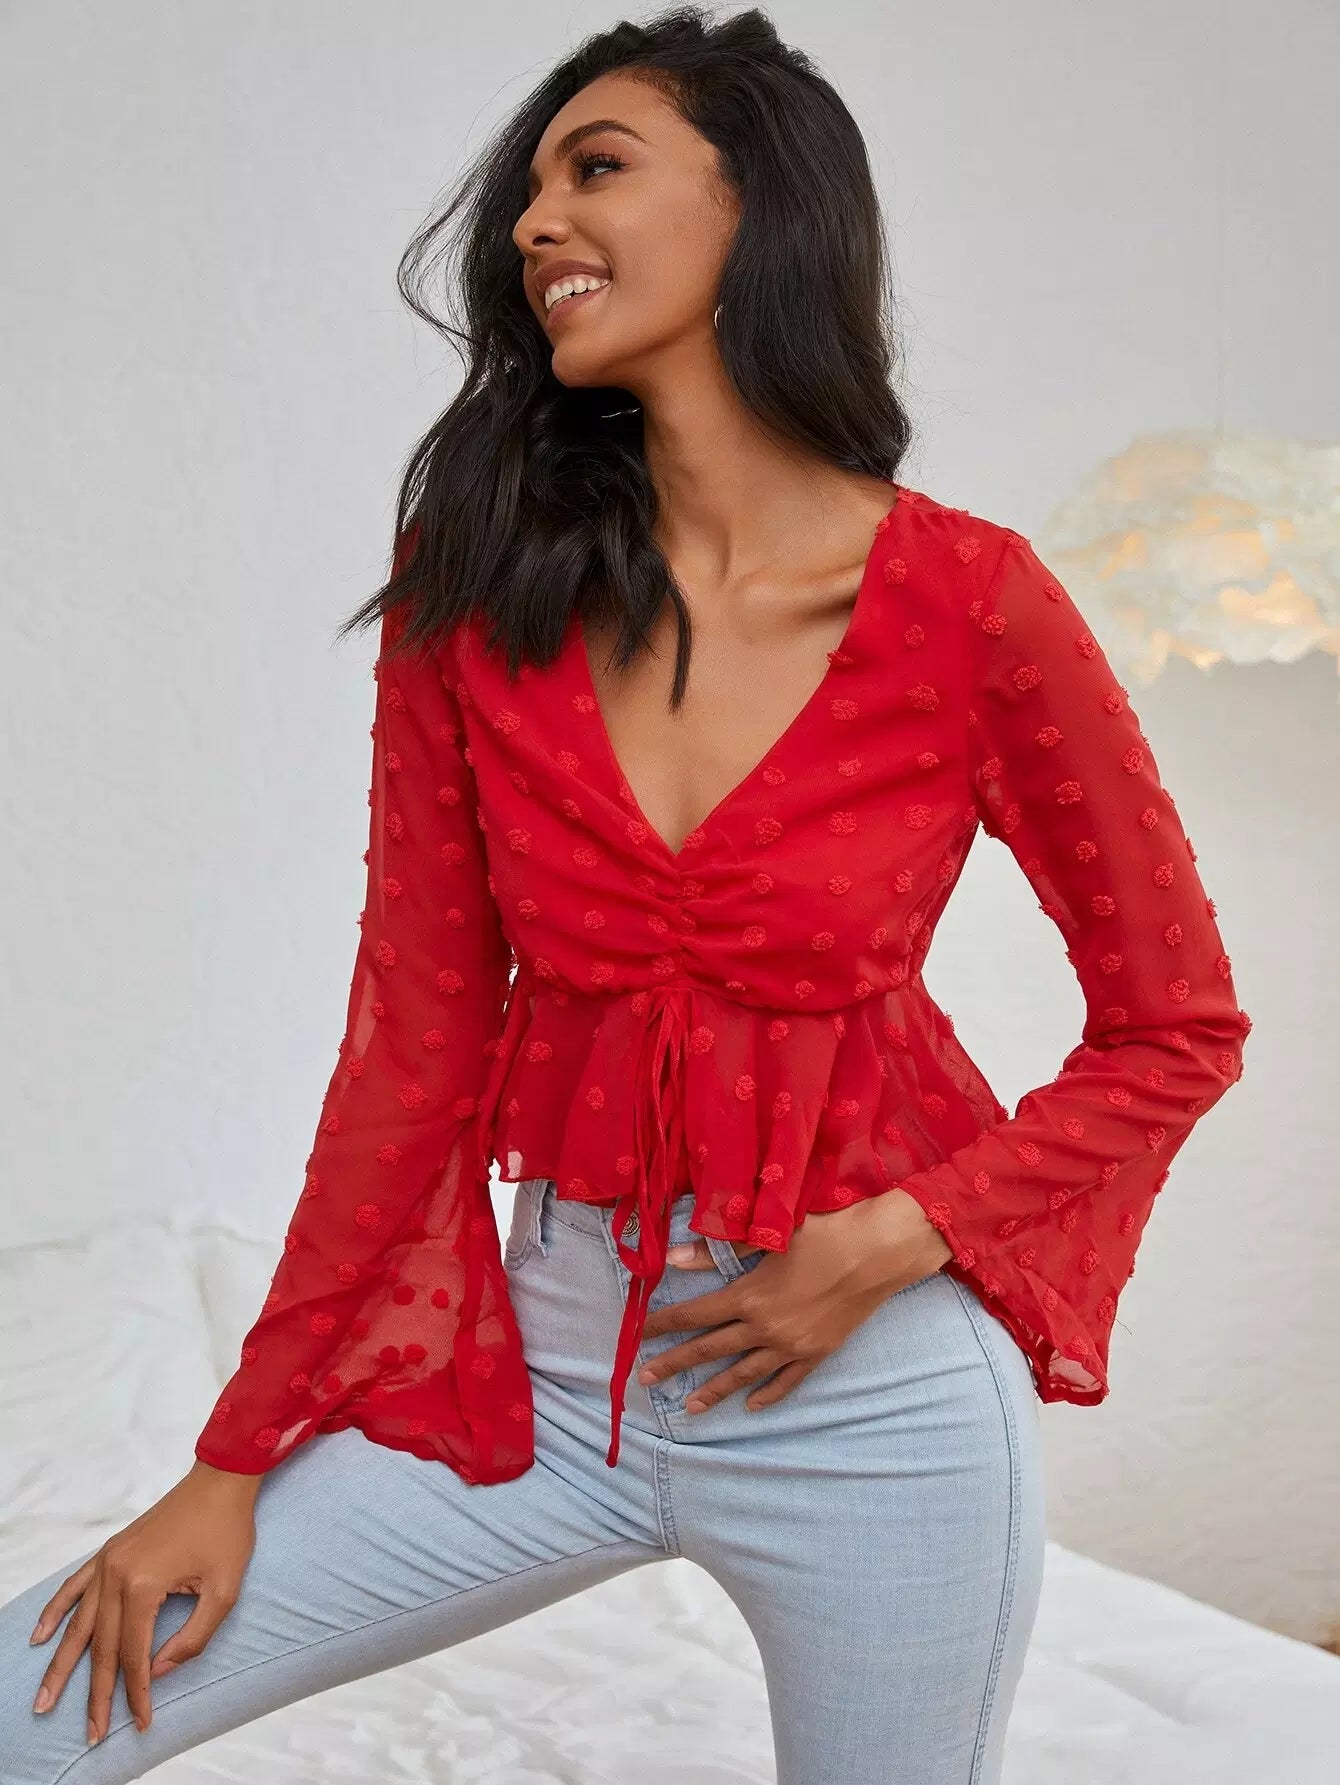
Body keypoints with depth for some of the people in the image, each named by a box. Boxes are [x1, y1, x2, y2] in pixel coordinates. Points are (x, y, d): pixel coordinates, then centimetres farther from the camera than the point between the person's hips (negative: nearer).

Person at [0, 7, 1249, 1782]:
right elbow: (414, 1042, -1)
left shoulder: (969, 602, -12)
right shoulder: (482, 586, -3)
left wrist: (892, 1242, -14)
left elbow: (1176, 1023, -2)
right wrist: (236, 1460, 0)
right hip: (552, 1359, 3)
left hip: (875, 1394, -2)